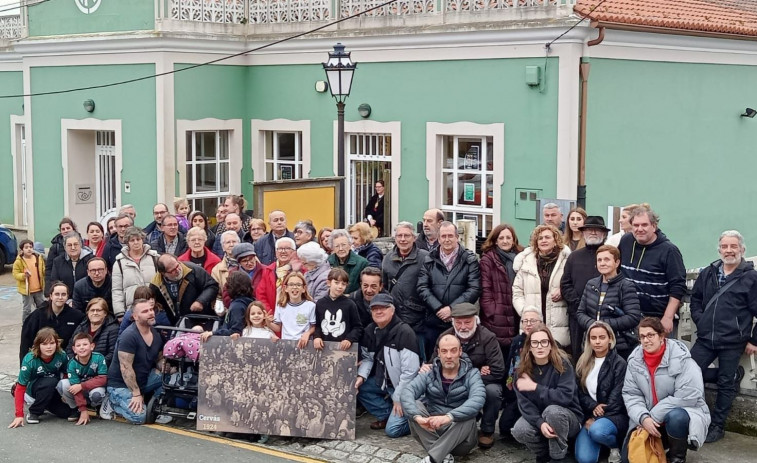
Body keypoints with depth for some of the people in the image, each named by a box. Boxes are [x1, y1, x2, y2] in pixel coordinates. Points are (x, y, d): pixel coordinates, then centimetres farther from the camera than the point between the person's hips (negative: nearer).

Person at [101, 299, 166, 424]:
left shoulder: (156, 334, 3)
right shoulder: (129, 335, -22)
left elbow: (159, 359, 13)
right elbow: (126, 368, -24)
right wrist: (136, 394, -23)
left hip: (143, 380, 8)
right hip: (121, 384, -7)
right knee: (139, 417, -24)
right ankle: (112, 403, 2)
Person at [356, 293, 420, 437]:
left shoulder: (404, 332, -23)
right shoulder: (370, 331, 1)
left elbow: (410, 370, -24)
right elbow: (367, 358, 11)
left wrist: (398, 397, -20)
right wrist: (361, 376, -10)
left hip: (404, 386, -8)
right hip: (383, 381, 8)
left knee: (393, 430, -17)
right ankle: (386, 415, 7)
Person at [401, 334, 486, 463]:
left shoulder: (471, 374, -6)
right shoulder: (429, 374, 1)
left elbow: (478, 399, -28)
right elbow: (406, 393, -16)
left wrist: (449, 417, -44)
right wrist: (418, 417, -38)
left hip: (458, 433, -2)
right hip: (430, 430, 2)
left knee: (468, 418, -32)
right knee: (413, 406, -21)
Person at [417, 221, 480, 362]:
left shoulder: (469, 260, 2)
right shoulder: (429, 260, 8)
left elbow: (474, 289, -7)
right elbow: (422, 287, 1)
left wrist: (452, 308, -14)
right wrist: (438, 308, -12)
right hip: (434, 322, 2)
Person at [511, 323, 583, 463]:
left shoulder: (562, 364, -16)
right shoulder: (523, 369, -7)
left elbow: (565, 397, -26)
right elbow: (524, 403, -13)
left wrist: (535, 387, -26)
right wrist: (540, 423, -31)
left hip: (568, 418, -3)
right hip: (537, 418, 3)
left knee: (552, 410, -36)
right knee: (519, 430, -28)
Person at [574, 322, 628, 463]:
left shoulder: (619, 363, -4)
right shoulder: (584, 363, 11)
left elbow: (617, 398, -9)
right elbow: (580, 392, 8)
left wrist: (597, 418, -13)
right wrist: (593, 406, -12)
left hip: (614, 415, -4)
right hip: (590, 415, 4)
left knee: (597, 430, -39)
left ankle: (616, 447, -4)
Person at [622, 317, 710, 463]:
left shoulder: (681, 358, -18)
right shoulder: (635, 360, -3)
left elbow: (687, 398, -24)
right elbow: (631, 395, -3)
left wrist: (653, 417, -22)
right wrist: (643, 418, -23)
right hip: (647, 419, 4)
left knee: (675, 417, -39)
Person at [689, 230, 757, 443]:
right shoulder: (708, 273, 8)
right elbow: (695, 299, 20)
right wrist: (700, 320, 5)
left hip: (732, 343, -5)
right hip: (706, 339, 5)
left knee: (725, 385, 4)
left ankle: (717, 426, 19)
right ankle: (733, 375, 20)